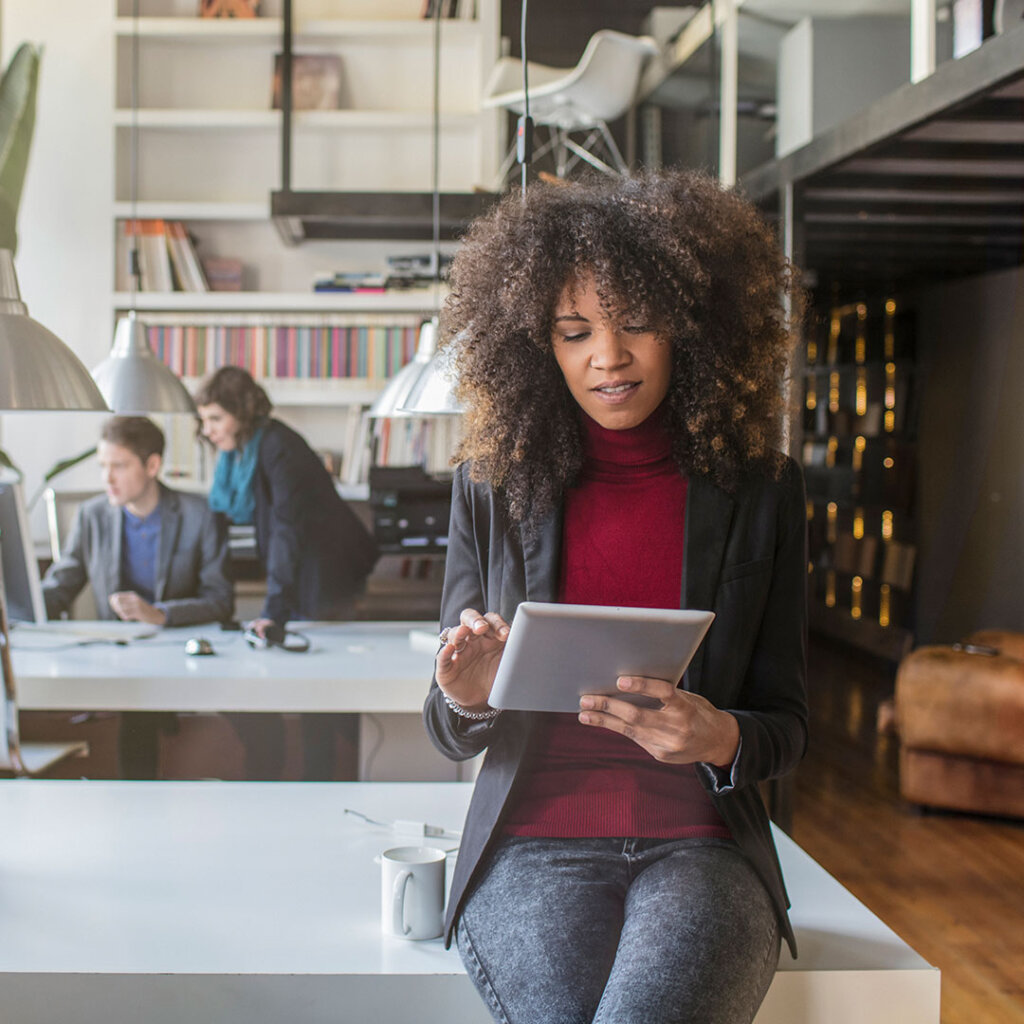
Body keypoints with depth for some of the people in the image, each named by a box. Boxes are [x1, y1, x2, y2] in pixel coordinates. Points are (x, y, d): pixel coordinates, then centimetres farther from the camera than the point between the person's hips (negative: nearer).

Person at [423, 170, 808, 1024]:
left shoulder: (762, 490, 6)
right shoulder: (492, 487, 6)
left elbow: (787, 722, 8)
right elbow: (452, 735, 9)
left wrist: (721, 738, -15)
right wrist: (468, 699, -14)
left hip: (701, 847, 0)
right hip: (533, 848, 0)